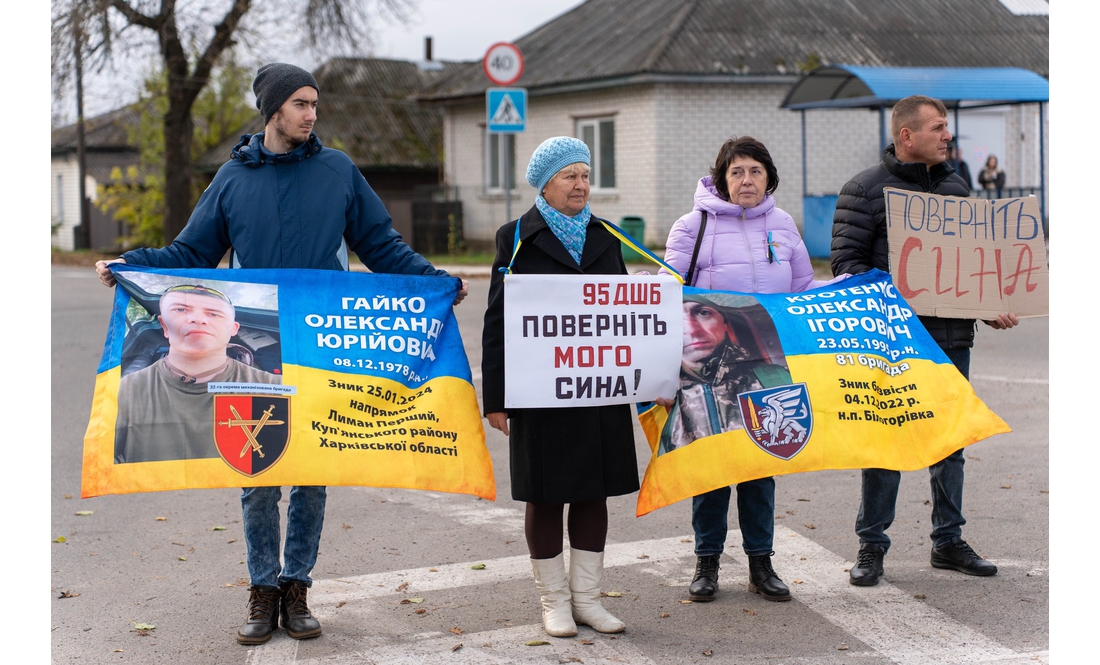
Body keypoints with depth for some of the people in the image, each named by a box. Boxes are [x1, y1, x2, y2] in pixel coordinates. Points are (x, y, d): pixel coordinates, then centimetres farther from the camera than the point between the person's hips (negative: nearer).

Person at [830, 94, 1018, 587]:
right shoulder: (866, 190, -5)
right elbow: (845, 261, -9)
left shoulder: (955, 188, 13)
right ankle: (871, 546, 11)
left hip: (952, 336, 6)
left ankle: (948, 541, 23)